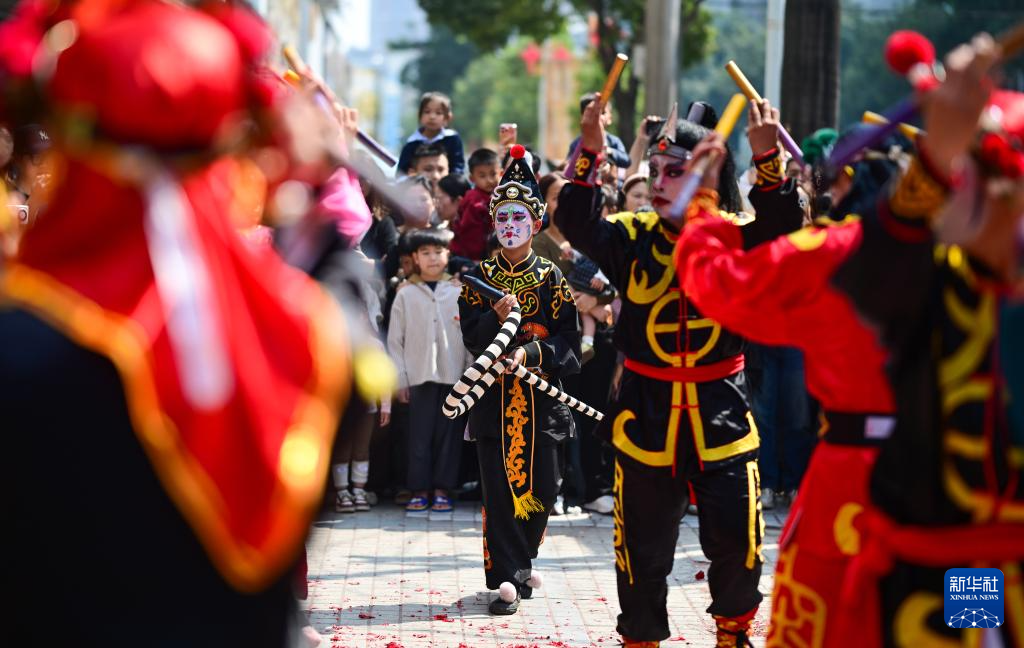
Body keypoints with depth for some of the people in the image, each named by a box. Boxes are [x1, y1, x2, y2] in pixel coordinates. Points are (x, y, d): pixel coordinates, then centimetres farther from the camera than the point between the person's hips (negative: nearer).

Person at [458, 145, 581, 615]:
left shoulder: (552, 278, 3)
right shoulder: (480, 276, 5)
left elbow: (567, 339, -3)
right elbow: (471, 336, -3)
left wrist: (530, 352, -20)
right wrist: (499, 317, -21)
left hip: (540, 395, 0)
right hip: (493, 395, 0)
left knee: (541, 489, 3)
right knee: (499, 487, -6)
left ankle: (520, 563, 26)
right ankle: (508, 581, -5)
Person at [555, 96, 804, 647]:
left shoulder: (733, 238, -3)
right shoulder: (633, 239, -2)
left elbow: (783, 227, -21)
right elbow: (576, 223, -17)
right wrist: (589, 153, -29)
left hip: (719, 410, -1)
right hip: (646, 413, 1)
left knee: (737, 540, -1)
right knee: (643, 548, 7)